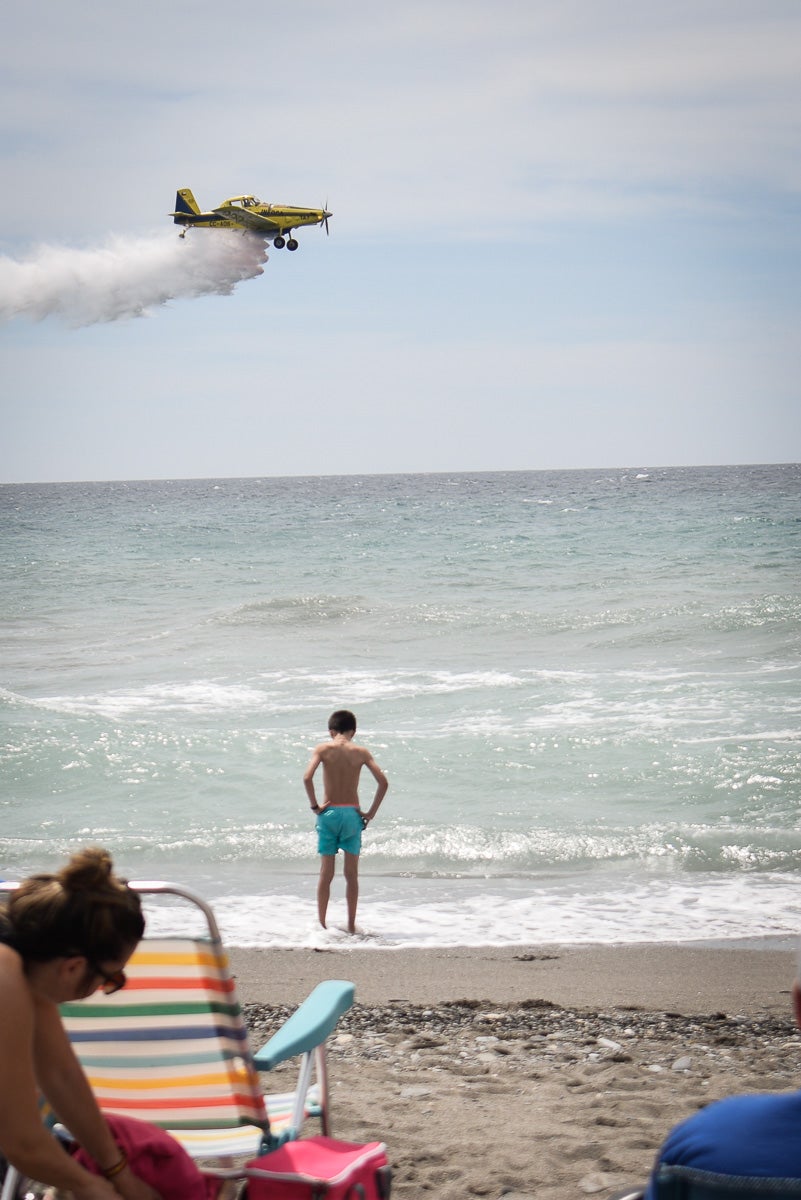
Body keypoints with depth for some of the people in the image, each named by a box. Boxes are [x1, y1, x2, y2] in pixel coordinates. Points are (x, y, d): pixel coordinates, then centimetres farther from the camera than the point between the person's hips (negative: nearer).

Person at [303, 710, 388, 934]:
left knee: (326, 873, 5)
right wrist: (371, 813, 1)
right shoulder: (361, 752, 2)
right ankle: (351, 925, 9)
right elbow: (383, 782, -5)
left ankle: (321, 924, 6)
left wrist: (315, 806, -7)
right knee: (351, 874, 8)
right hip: (352, 814, 1)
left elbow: (307, 777, -17)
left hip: (329, 812, -1)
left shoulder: (323, 748, -2)